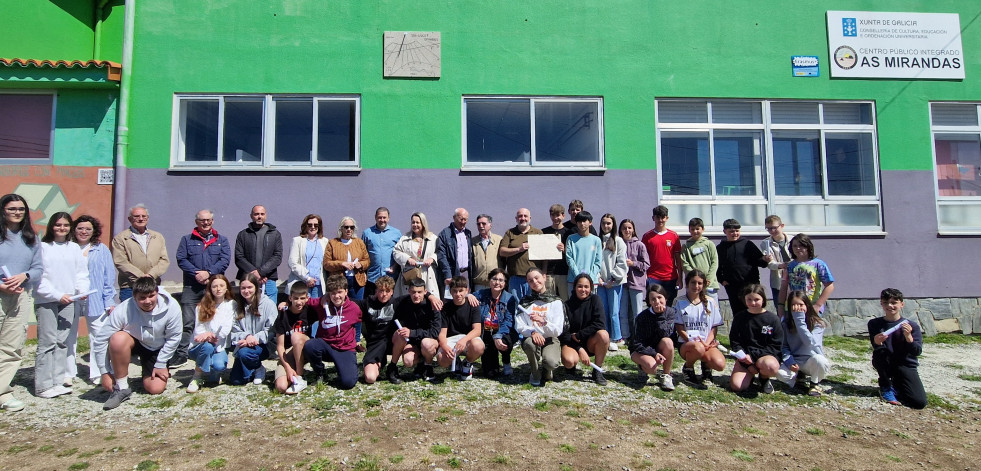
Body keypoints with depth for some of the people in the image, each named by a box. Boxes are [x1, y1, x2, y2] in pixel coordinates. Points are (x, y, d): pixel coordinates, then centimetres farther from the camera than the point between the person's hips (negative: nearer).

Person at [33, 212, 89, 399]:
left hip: (68, 300, 4)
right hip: (46, 301, -4)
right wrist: (57, 295, -13)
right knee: (47, 342, -5)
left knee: (62, 341, 7)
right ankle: (43, 385, 1)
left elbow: (82, 273, 10)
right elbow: (38, 276, -6)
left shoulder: (74, 248, 11)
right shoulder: (43, 247, -1)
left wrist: (83, 290, -7)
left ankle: (57, 382, 14)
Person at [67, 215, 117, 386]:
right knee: (69, 337, 6)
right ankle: (68, 374, 18)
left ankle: (97, 374, 6)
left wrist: (110, 301, 0)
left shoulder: (102, 250, 7)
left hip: (96, 301, 0)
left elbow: (109, 277, 5)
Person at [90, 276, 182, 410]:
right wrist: (105, 373, -18)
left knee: (156, 389, -13)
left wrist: (160, 365, -9)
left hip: (157, 348, 1)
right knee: (118, 339, -36)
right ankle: (122, 388, -19)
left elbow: (173, 338, -12)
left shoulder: (172, 307, -27)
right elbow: (99, 341, -21)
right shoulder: (123, 311, -30)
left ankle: (148, 373, 26)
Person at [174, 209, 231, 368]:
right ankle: (181, 354, 3)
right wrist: (196, 273, -13)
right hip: (191, 287, 0)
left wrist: (208, 272, -13)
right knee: (187, 322, -4)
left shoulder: (221, 240, 12)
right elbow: (181, 259, 0)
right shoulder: (187, 240, 12)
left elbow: (225, 260, -1)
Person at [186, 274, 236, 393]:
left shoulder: (231, 304, 0)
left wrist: (210, 334, -31)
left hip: (219, 346, 0)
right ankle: (197, 378, -12)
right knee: (207, 346, -36)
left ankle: (212, 374, 9)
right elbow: (198, 330, -7)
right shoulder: (202, 306, 0)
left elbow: (226, 328, -10)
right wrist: (208, 338, -30)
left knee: (219, 366, -31)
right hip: (199, 347, 0)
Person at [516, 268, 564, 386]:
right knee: (530, 343, -36)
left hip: (550, 339, -1)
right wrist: (532, 332, -23)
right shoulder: (525, 302, 6)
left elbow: (557, 331, -8)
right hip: (531, 337, 1)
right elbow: (519, 326, -2)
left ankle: (545, 371, 10)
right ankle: (536, 374, -5)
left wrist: (543, 321, -27)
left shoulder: (556, 302, 0)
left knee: (552, 362, -32)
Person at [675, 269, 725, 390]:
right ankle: (688, 368, -4)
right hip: (686, 344, -2)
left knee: (720, 364, -28)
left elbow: (714, 327, 6)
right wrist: (696, 343, -13)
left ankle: (705, 364, 11)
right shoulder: (680, 302, 2)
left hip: (707, 344, 2)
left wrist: (707, 343, -11)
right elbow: (679, 329, -1)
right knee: (698, 349, -39)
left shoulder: (710, 302, 8)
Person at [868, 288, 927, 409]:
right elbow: (876, 348, -11)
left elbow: (917, 352, -14)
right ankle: (886, 387, -9)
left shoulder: (912, 326, -7)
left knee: (920, 402, -19)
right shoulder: (874, 324, -4)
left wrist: (908, 337, -32)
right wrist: (877, 343, -35)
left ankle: (896, 384, 15)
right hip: (885, 365, 1)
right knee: (879, 353, -35)